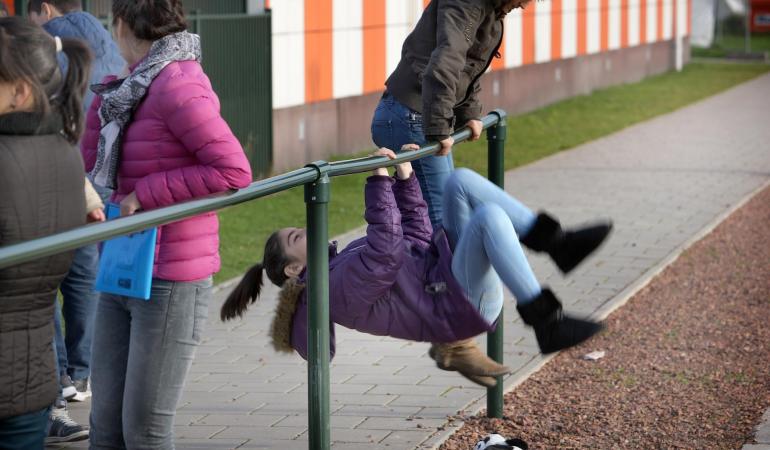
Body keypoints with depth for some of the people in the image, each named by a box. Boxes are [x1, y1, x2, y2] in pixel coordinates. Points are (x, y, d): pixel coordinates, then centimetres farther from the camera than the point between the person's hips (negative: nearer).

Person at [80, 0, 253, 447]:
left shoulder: (177, 86, -16)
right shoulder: (139, 88, 11)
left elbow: (234, 171, -23)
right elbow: (91, 166, 17)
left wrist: (145, 194, -18)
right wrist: (106, 102, 5)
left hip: (169, 281, -8)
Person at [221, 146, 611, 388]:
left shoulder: (345, 264, 21)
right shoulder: (338, 288, -12)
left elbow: (414, 238, 27)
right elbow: (386, 248, -26)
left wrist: (405, 178, 22)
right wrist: (379, 180, -24)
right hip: (461, 303, -10)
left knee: (461, 180, 0)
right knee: (488, 215, -34)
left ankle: (557, 243, -6)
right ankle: (546, 323, -29)